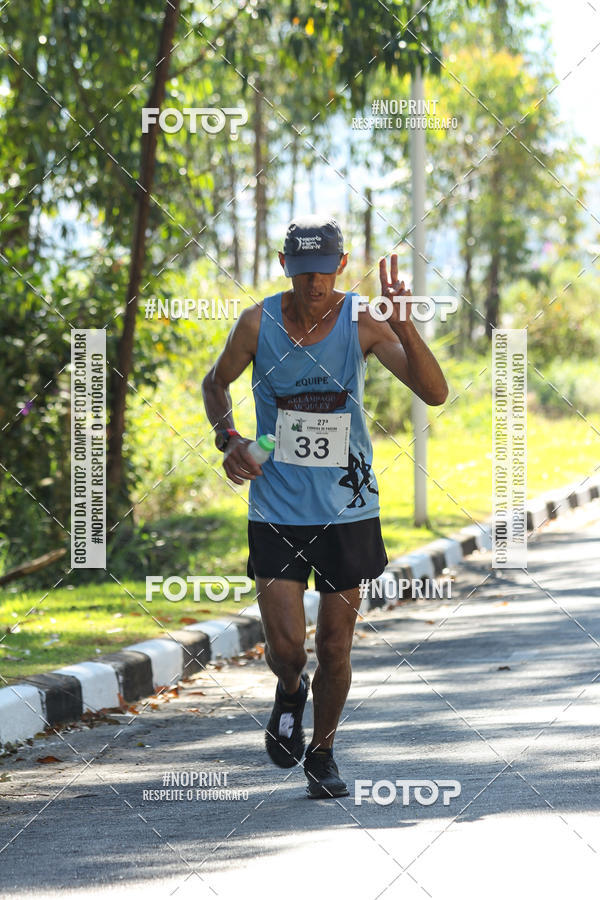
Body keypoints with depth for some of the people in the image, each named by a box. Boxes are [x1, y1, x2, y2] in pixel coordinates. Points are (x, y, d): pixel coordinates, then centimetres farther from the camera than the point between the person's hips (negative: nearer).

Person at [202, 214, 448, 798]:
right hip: (276, 506, 0)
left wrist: (403, 326, -31)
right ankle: (290, 691, 27)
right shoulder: (258, 323, -6)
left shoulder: (362, 323, -8)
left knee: (335, 649, 6)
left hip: (347, 508, 0)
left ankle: (322, 755, 29)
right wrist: (227, 438, -5)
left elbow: (435, 393, -18)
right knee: (285, 645, -10)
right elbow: (216, 383, 13)